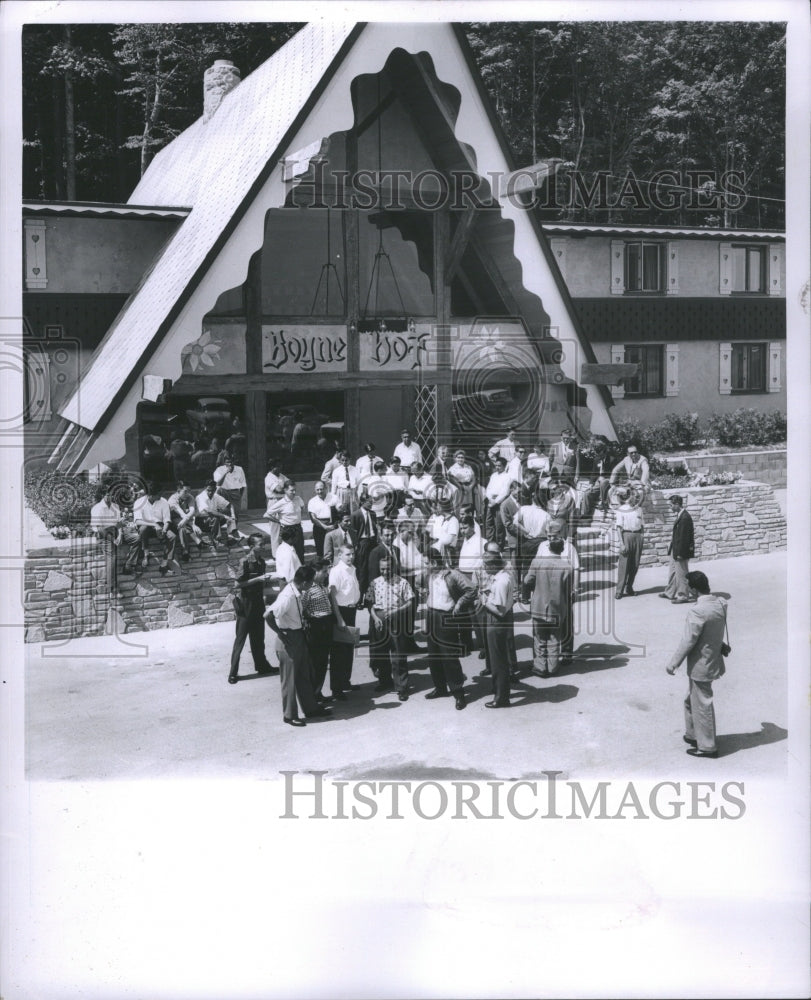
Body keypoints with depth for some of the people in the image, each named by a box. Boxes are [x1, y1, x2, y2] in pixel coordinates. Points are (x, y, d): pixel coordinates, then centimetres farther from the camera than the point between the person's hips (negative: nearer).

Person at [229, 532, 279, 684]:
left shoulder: (262, 561, 6)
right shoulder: (245, 562, -16)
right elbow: (239, 583, -17)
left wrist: (267, 578, 2)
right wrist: (258, 579, -21)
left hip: (258, 602, 7)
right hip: (246, 604, -7)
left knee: (259, 636, 17)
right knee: (240, 638, -3)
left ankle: (261, 665, 30)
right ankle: (233, 672, 1)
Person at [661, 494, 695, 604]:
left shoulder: (685, 518, -24)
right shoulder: (680, 515, 7)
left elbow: (683, 537, -24)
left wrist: (680, 553, -21)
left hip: (681, 551, -10)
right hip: (675, 549, 10)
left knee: (681, 573, 2)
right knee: (672, 571, 21)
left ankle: (683, 596, 13)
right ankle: (670, 592, 34)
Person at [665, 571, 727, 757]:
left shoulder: (697, 612, -26)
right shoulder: (720, 604, -3)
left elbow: (688, 641, -20)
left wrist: (673, 663, -12)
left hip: (700, 666, -8)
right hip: (713, 661, 9)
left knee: (702, 705, 5)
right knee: (691, 700, 23)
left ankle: (707, 746, 16)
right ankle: (692, 735, 37)